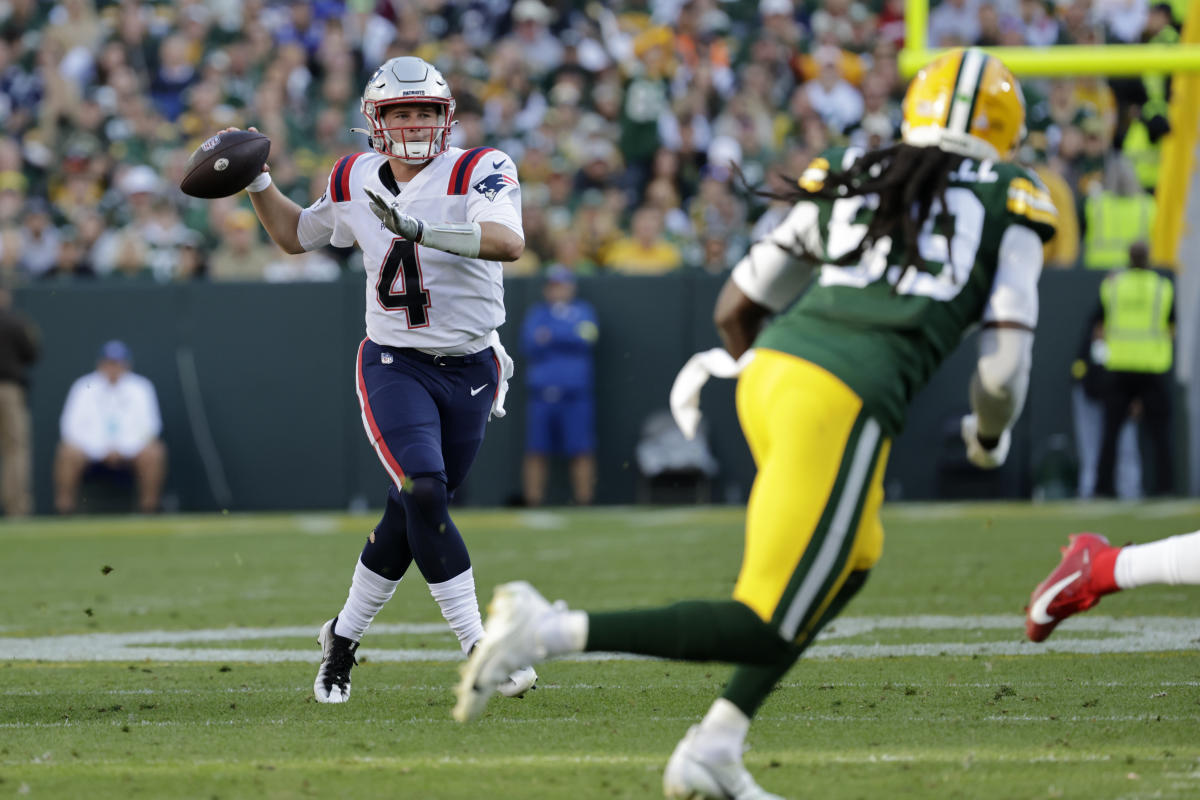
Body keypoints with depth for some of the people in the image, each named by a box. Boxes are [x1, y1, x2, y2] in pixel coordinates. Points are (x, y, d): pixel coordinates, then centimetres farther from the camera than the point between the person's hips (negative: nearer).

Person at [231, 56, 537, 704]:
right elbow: (296, 236, 23)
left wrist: (419, 228, -41)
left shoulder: (476, 172, -10)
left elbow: (508, 242, -31)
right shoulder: (355, 182, 3)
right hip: (394, 365, 0)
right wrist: (257, 184, 7)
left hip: (470, 370, 0)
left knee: (410, 519, 4)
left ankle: (343, 637, 24)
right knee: (423, 494, -20)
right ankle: (479, 651, -17)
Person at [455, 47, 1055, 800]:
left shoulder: (848, 180, 22)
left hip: (769, 370, 6)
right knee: (766, 628, 0)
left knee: (851, 559, 27)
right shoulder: (1010, 204, 11)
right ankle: (550, 630, -14)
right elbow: (1004, 368, 5)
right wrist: (990, 436, 27)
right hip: (844, 405, -6)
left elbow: (735, 307, 24)